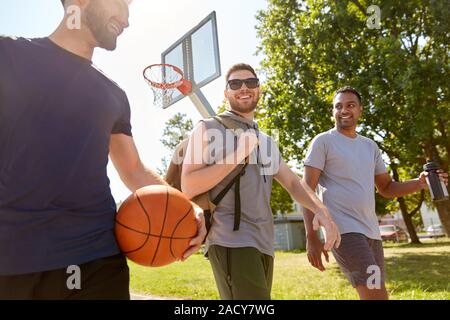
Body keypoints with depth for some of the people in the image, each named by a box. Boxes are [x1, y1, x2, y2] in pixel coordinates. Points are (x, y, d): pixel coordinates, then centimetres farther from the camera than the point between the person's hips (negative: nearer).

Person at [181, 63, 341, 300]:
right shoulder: (208, 129, 2)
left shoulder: (265, 141, 20)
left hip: (264, 243, 7)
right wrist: (236, 156, -13)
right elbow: (188, 187, -8)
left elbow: (293, 182, 15)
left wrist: (320, 210, -5)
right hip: (230, 239, -7)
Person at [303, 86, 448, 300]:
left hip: (371, 232, 7)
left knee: (376, 294, 13)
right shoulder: (323, 142, -2)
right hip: (344, 230, -7)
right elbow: (307, 191, -8)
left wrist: (420, 183, 1)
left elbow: (386, 188, 21)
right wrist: (311, 237, -16)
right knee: (376, 295, -17)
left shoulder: (370, 146, 16)